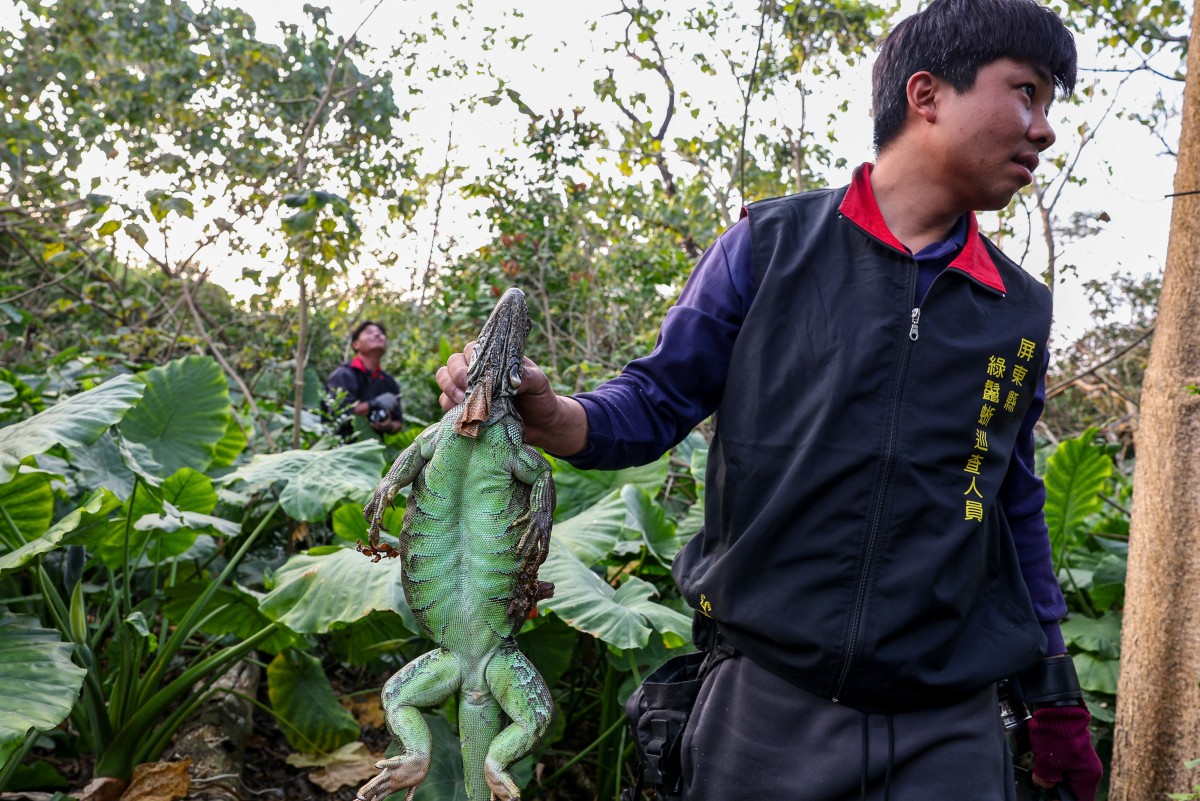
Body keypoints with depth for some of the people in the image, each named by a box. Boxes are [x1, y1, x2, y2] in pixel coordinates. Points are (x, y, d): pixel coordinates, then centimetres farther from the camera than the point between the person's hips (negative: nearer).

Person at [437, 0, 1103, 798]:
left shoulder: (1019, 311, 6)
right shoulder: (773, 245, -3)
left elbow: (1017, 511, 14)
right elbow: (658, 402, 0)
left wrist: (1057, 700, 16)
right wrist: (546, 414, -21)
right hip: (771, 703, -2)